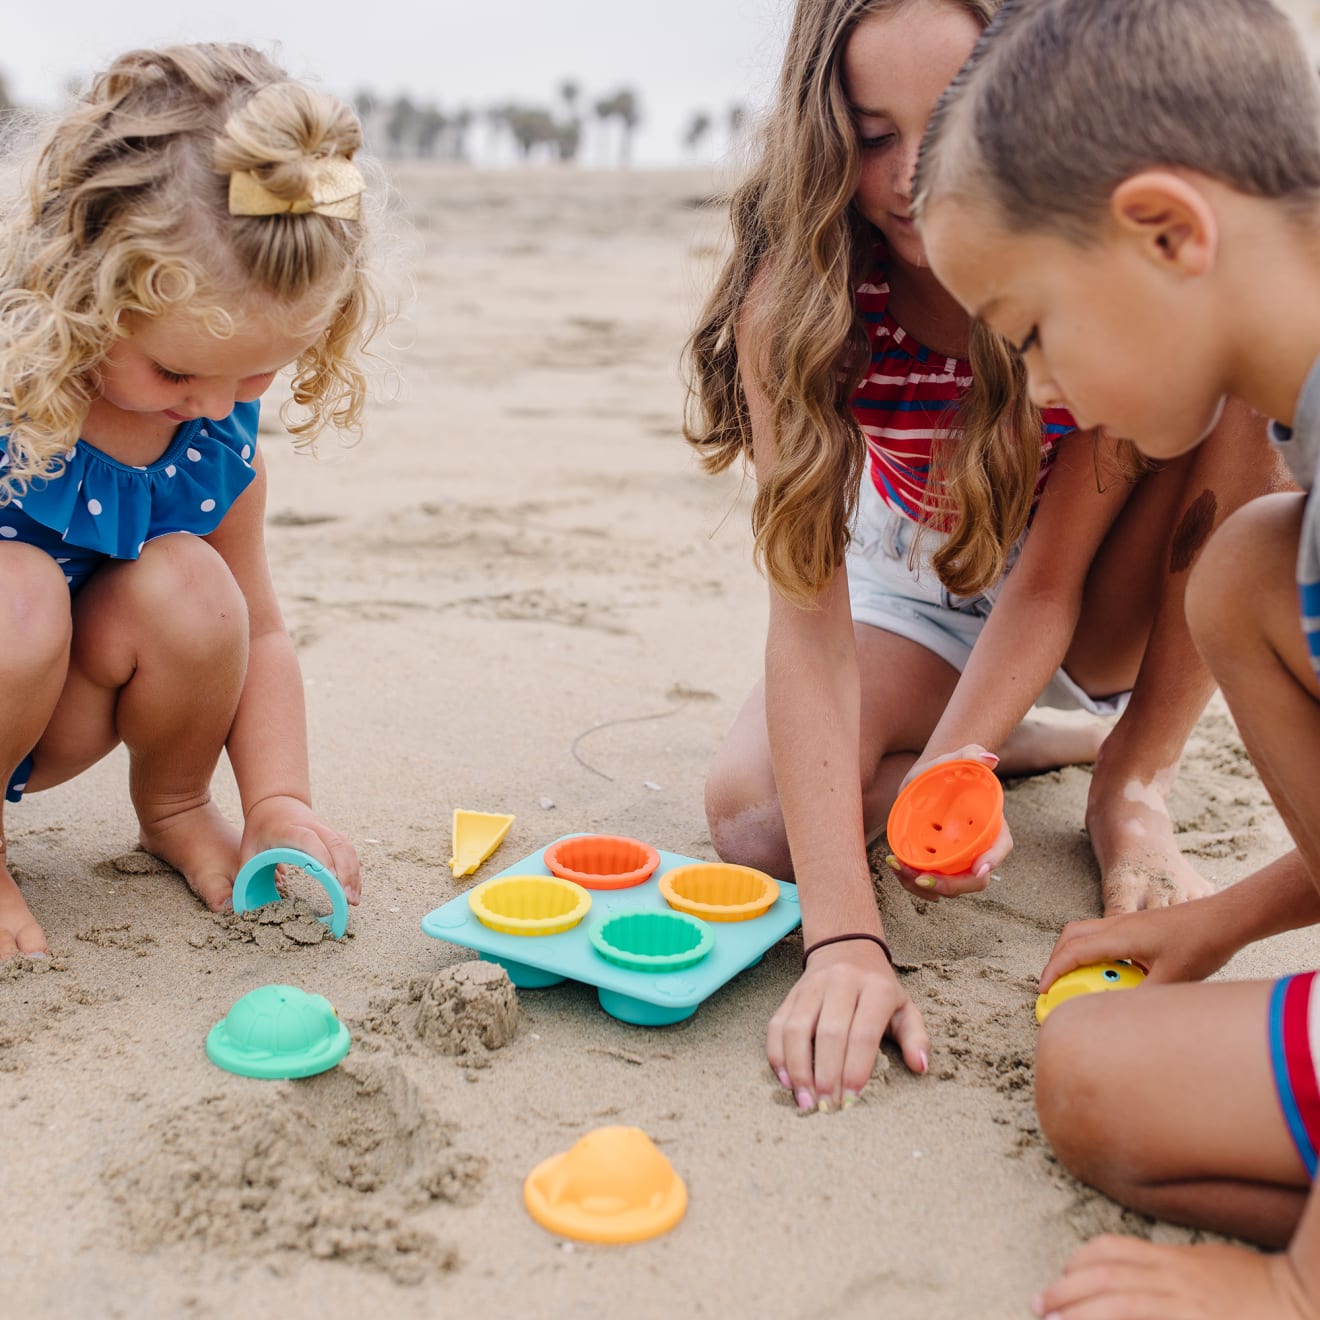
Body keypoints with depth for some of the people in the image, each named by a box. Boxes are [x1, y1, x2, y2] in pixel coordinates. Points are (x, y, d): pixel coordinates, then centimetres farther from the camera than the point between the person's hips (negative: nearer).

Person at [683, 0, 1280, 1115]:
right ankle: (1032, 743, 4)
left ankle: (1134, 788, -13)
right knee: (755, 818, -24)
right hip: (917, 584, 1)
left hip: (1107, 602, 0)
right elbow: (808, 614, -33)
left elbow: (1052, 575, -25)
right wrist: (845, 936, -42)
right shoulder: (791, 289, -26)